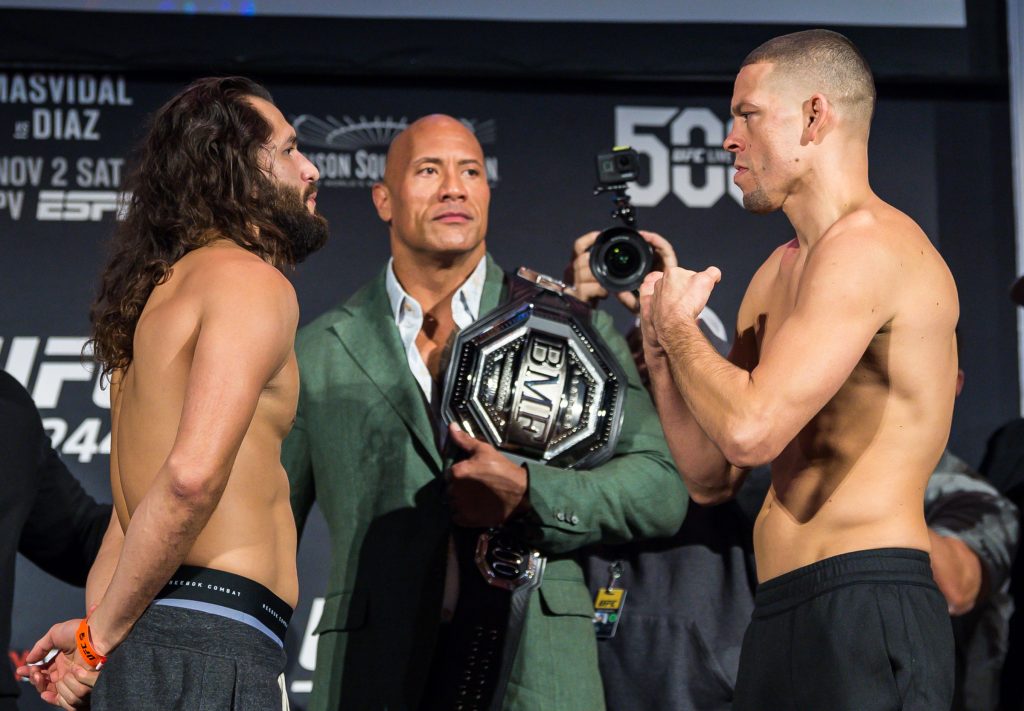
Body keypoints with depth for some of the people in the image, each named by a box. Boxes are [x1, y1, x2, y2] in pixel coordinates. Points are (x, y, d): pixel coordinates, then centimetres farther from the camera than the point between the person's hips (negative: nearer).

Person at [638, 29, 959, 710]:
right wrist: (662, 342, 6)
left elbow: (751, 429, -22)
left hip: (866, 610, -9)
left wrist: (680, 324, -4)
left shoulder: (869, 243, -11)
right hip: (779, 620, 9)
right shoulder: (778, 273, 17)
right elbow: (713, 478, 18)